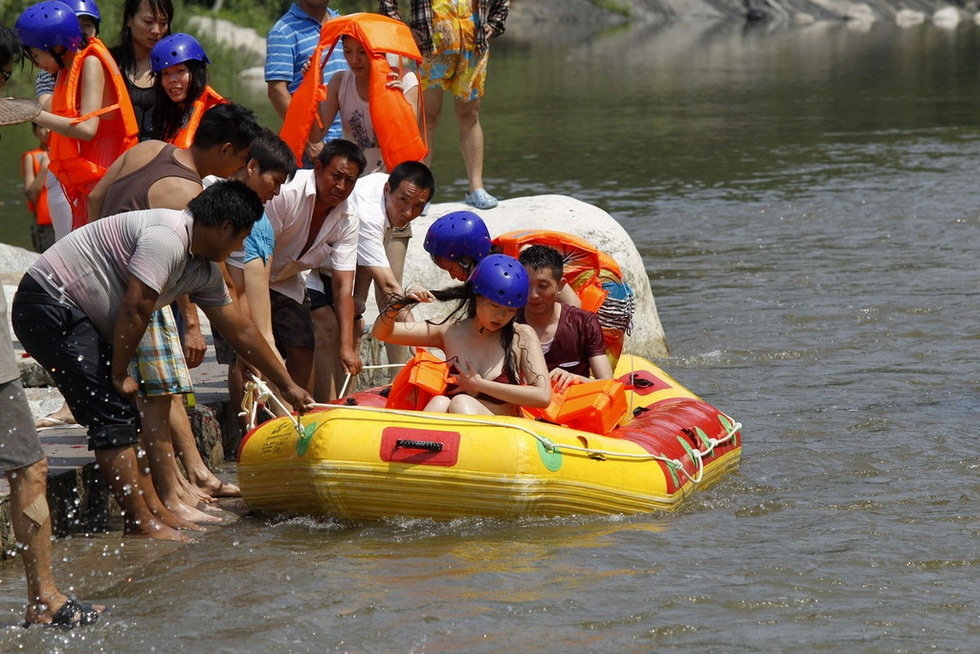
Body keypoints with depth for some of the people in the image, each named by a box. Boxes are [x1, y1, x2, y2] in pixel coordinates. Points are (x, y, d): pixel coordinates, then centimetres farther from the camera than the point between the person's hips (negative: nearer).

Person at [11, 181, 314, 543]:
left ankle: (154, 510, 11)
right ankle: (141, 524, -12)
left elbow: (241, 330, 19)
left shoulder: (204, 270, 11)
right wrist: (120, 374, -13)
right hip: (48, 306, -11)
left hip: (75, 316, 11)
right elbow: (134, 309, -24)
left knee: (123, 414, 9)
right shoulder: (167, 237, -21)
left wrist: (288, 386, 23)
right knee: (111, 413, -13)